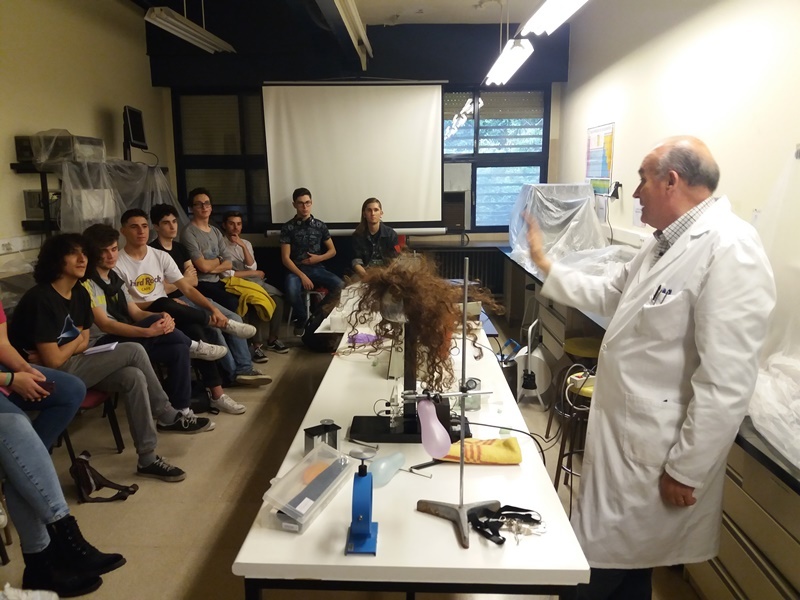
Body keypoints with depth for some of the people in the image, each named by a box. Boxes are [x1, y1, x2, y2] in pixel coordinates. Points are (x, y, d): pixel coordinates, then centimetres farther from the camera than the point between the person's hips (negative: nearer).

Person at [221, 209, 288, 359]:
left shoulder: (246, 243, 15)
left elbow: (252, 267, 0)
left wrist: (243, 246, -11)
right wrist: (254, 273, -6)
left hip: (254, 282, 6)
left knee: (278, 298, -18)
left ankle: (272, 339, -4)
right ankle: (257, 344, -21)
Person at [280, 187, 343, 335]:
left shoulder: (320, 226, 8)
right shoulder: (288, 227, -1)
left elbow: (332, 251, 14)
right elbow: (285, 258, -5)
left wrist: (319, 258, -7)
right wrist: (302, 276, -19)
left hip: (317, 268, 3)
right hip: (296, 269, -2)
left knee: (340, 285, -26)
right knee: (291, 290, -37)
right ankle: (301, 318, -4)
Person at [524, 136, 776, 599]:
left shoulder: (729, 250, -23)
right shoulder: (667, 243, 10)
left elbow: (726, 384, -26)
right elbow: (609, 295, 24)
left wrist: (685, 471, -20)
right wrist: (546, 265, 22)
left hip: (655, 456, -9)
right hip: (624, 435, 9)